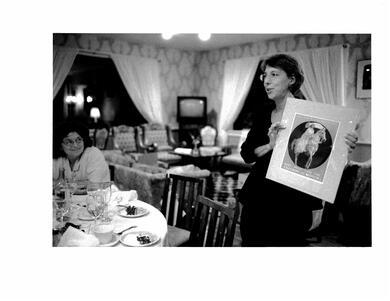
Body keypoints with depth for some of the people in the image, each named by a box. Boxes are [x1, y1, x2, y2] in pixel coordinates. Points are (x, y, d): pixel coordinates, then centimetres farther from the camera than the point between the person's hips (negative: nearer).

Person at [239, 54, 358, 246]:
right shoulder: (265, 113, 5)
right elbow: (246, 152, -2)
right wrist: (269, 146, -21)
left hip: (291, 205, -4)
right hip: (256, 198, 5)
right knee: (251, 242, 14)